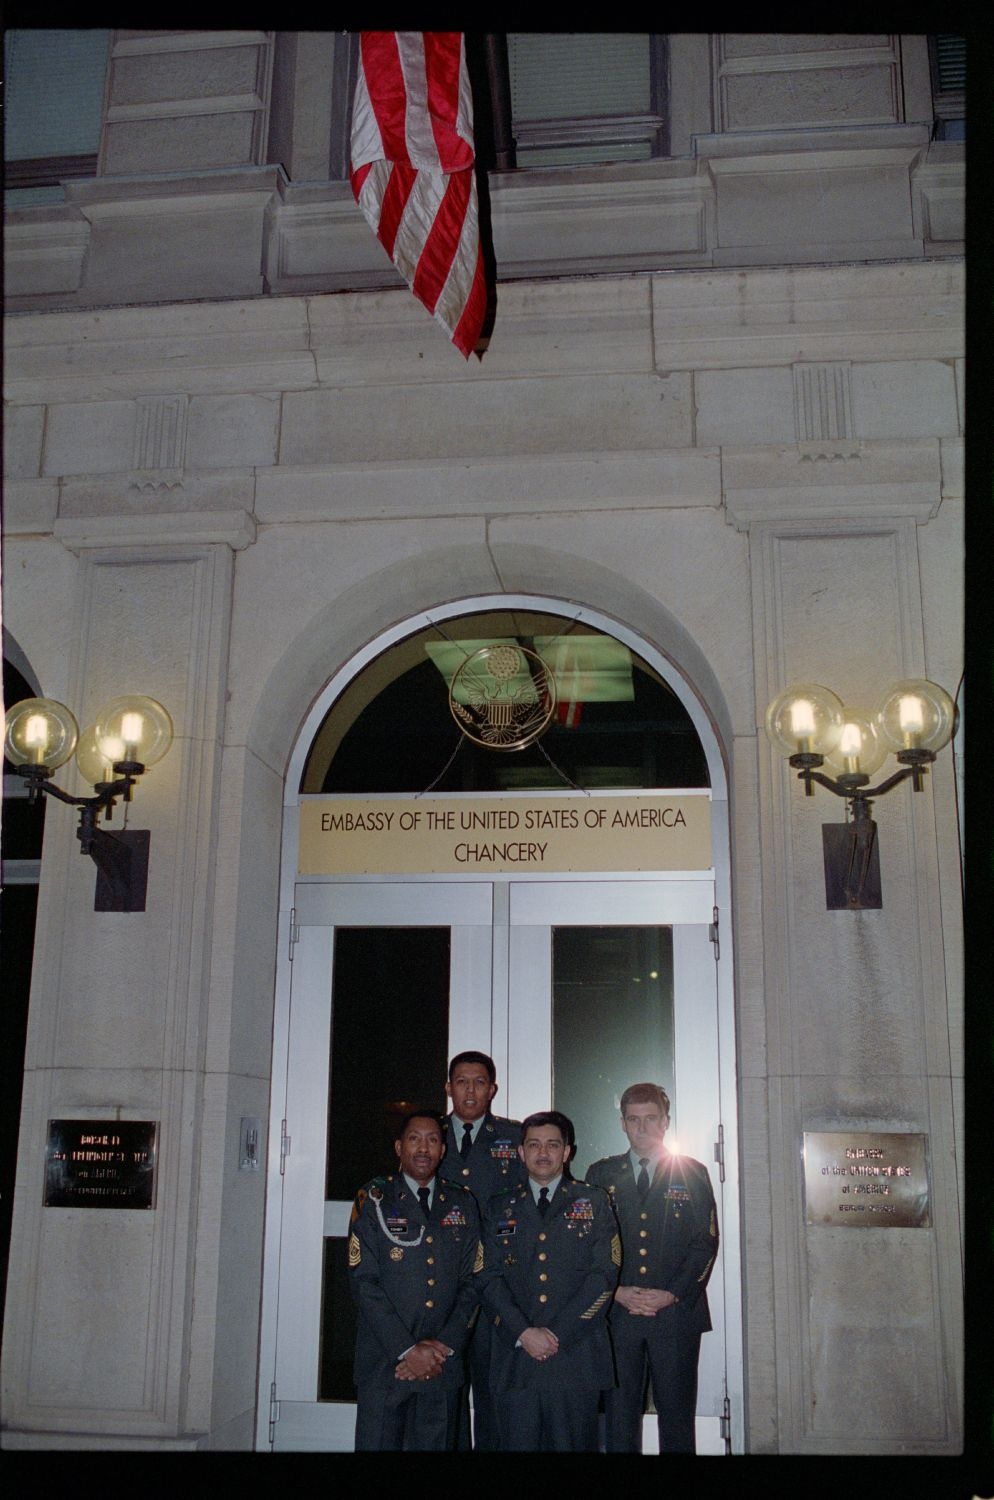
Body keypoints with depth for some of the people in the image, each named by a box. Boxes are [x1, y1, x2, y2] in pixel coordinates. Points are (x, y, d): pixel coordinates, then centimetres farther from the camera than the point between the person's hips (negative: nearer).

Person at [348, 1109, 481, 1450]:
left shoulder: (463, 1205, 10)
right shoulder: (374, 1200, 0)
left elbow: (471, 1283, 7)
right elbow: (364, 1282, -7)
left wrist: (445, 1346, -6)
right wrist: (408, 1350, -13)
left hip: (443, 1367, 2)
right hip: (384, 1363, -2)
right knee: (378, 1443, 0)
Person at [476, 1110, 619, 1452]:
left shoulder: (593, 1202, 8)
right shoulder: (499, 1209, 13)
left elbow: (604, 1274, -2)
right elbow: (488, 1279, 4)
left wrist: (557, 1334, -9)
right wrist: (524, 1333, -11)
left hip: (576, 1357, -1)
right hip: (514, 1358, 1)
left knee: (573, 1445, 2)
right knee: (517, 1445, 2)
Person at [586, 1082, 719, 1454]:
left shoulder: (692, 1174, 7)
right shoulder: (601, 1175, 10)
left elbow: (706, 1243, 2)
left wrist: (672, 1295, -8)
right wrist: (616, 1292, -8)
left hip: (676, 1313, -1)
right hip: (616, 1313, 1)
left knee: (677, 1416, 3)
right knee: (618, 1417, 3)